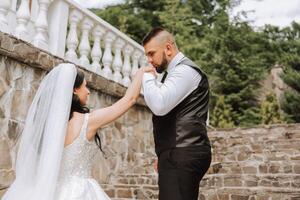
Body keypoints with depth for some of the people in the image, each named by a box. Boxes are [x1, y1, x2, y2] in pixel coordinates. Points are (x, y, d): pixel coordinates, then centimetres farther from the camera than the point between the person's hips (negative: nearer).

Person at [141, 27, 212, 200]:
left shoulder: (184, 70, -10)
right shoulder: (176, 72, 21)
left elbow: (159, 105, -24)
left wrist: (147, 76, -7)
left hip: (182, 155, -10)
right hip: (181, 154, 10)